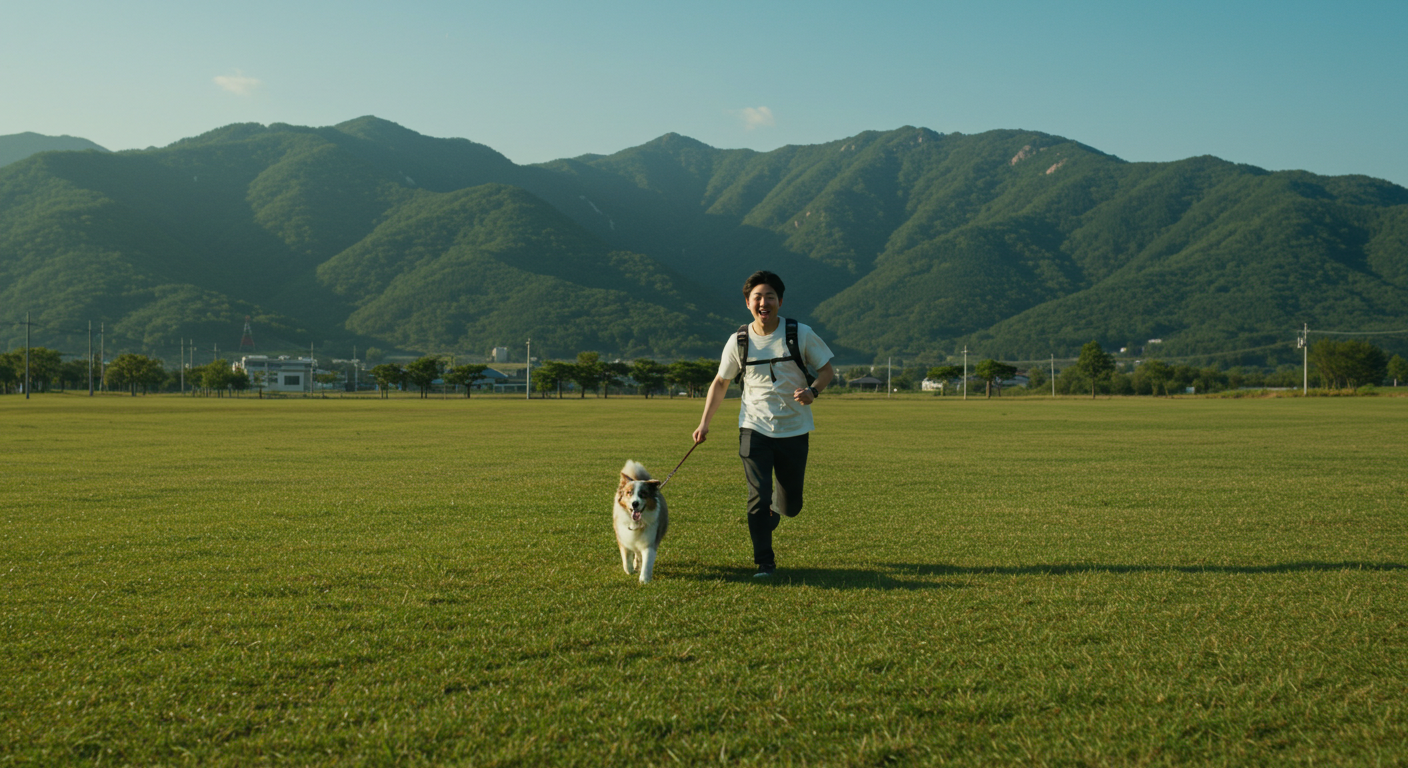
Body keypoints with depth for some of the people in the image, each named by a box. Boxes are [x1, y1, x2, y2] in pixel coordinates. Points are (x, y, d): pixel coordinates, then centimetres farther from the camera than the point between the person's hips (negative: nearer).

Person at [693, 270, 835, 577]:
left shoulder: (800, 334, -7)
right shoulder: (739, 341, -3)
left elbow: (827, 369, 2)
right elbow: (720, 382, 10)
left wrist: (812, 391, -20)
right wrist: (704, 423, 6)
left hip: (794, 431, 0)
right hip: (755, 429, 0)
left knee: (791, 506, 9)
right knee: (758, 497, -10)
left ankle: (774, 509, 46)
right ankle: (764, 562, 5)